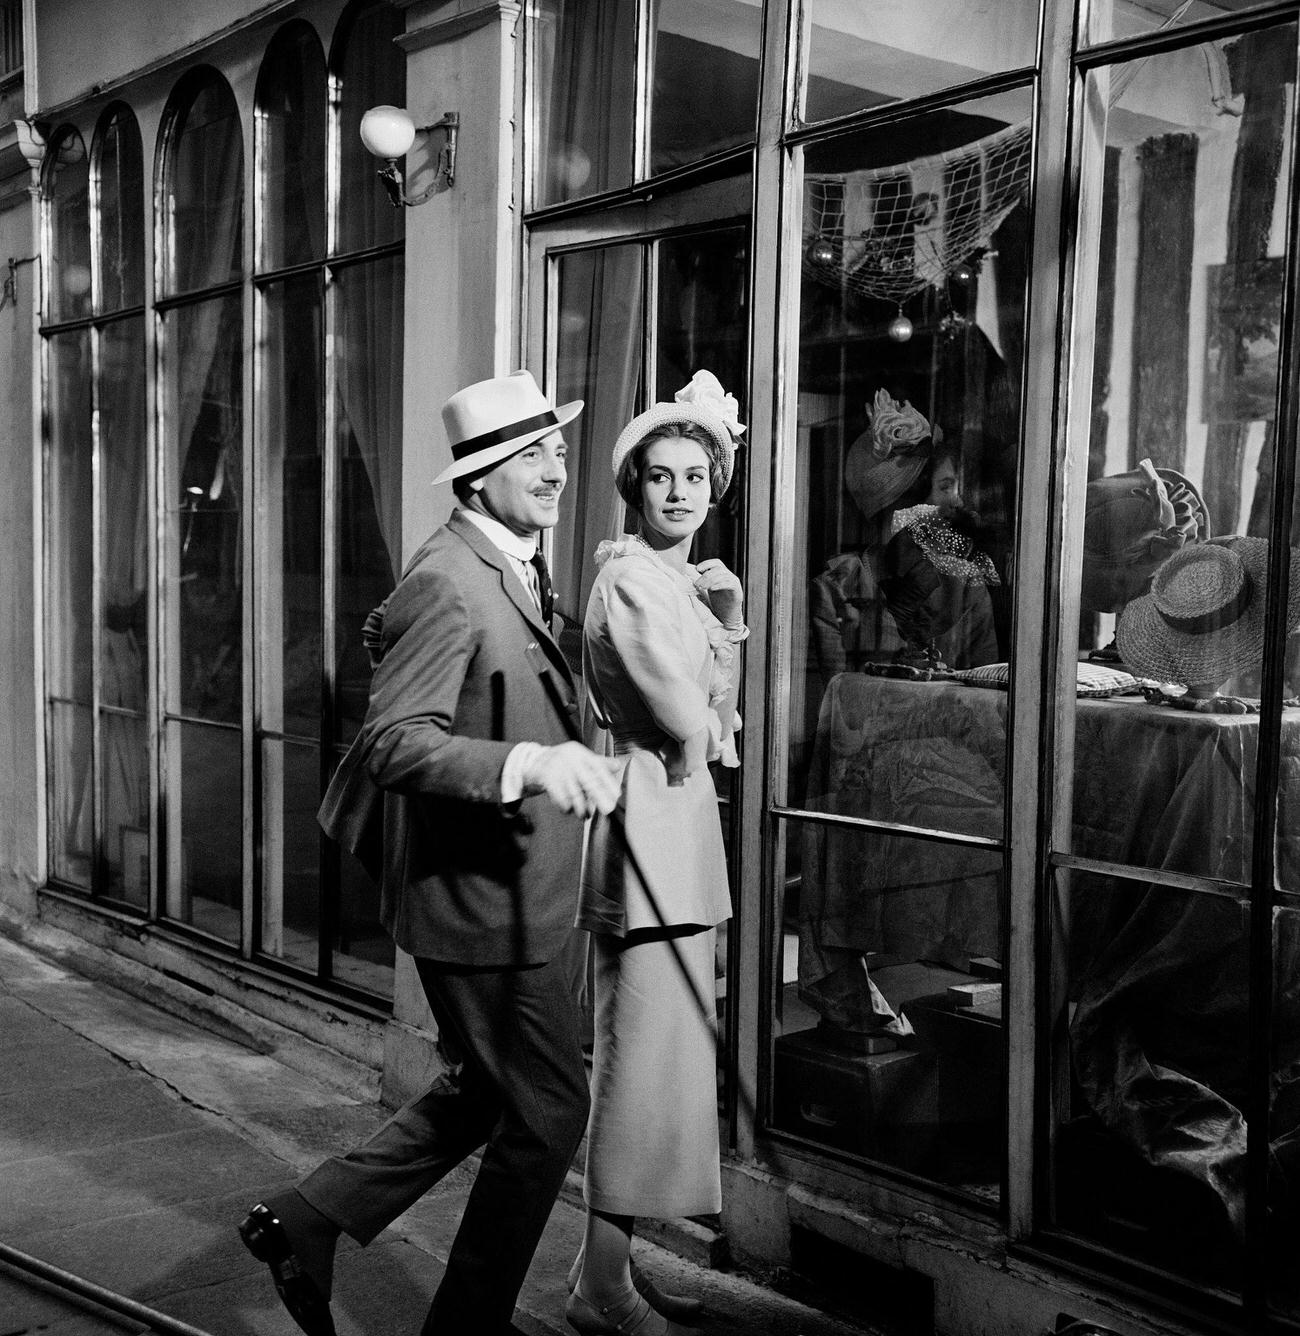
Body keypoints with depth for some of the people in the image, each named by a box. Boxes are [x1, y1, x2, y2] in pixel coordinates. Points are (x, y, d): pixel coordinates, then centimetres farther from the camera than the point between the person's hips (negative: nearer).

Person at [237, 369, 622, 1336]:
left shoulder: (514, 571, 11)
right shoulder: (448, 585, -21)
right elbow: (393, 741, -29)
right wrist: (527, 762, -42)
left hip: (512, 892, 10)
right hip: (486, 902, -10)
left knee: (488, 1094, 23)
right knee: (548, 1114, 5)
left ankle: (306, 1221, 31)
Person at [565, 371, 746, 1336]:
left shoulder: (685, 578, 18)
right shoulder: (632, 577, -12)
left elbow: (720, 726, 16)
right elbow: (687, 721, -20)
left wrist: (729, 621, 5)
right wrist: (703, 729, 3)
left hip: (680, 830, 10)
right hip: (650, 830, -10)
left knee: (667, 1054, 14)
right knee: (649, 1059, -5)